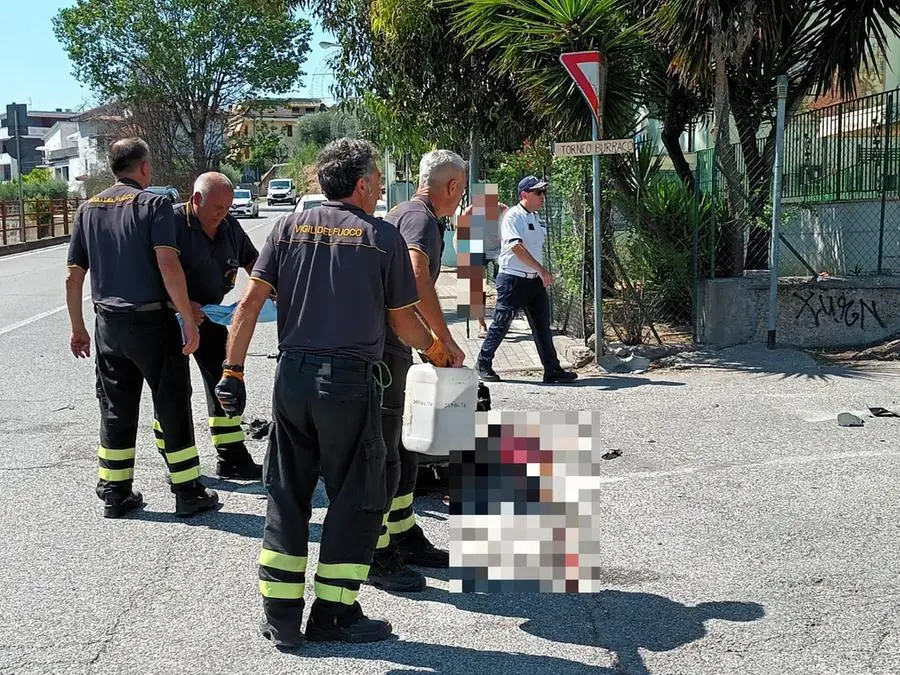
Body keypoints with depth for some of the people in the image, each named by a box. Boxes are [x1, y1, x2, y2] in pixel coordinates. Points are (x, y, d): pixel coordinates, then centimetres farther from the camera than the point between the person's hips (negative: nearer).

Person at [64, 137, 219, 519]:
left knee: (115, 409, 13)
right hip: (152, 321, -5)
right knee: (172, 405, 4)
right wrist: (189, 320, -17)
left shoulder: (88, 209, 9)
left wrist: (78, 327, 17)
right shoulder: (154, 204, -7)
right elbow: (168, 265, -20)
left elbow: (73, 277, 9)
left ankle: (114, 494, 18)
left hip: (108, 323, 5)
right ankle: (188, 493, 10)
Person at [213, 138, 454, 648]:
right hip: (350, 381, -4)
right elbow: (403, 321, 5)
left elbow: (250, 303, 0)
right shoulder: (384, 236, 0)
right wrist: (436, 349, 24)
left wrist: (233, 370, 2)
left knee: (287, 496, 13)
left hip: (293, 376, 4)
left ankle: (281, 617, 18)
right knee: (355, 497, 10)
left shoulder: (291, 227, 7)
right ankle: (333, 615, 15)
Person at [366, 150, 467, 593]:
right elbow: (417, 278, -32)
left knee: (401, 447, 17)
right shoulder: (422, 219, -12)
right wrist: (446, 340, -27)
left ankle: (404, 537, 29)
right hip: (384, 348, -11)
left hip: (385, 346, 11)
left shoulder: (401, 214, 20)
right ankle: (376, 557, 3)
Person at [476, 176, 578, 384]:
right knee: (501, 323, -1)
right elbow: (516, 247, -23)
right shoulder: (513, 216, -11)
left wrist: (542, 273, 18)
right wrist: (541, 269, -28)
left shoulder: (537, 218, 15)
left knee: (542, 324, 6)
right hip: (513, 279, -8)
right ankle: (483, 363, 14)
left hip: (535, 280, 8)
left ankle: (552, 370, 8)